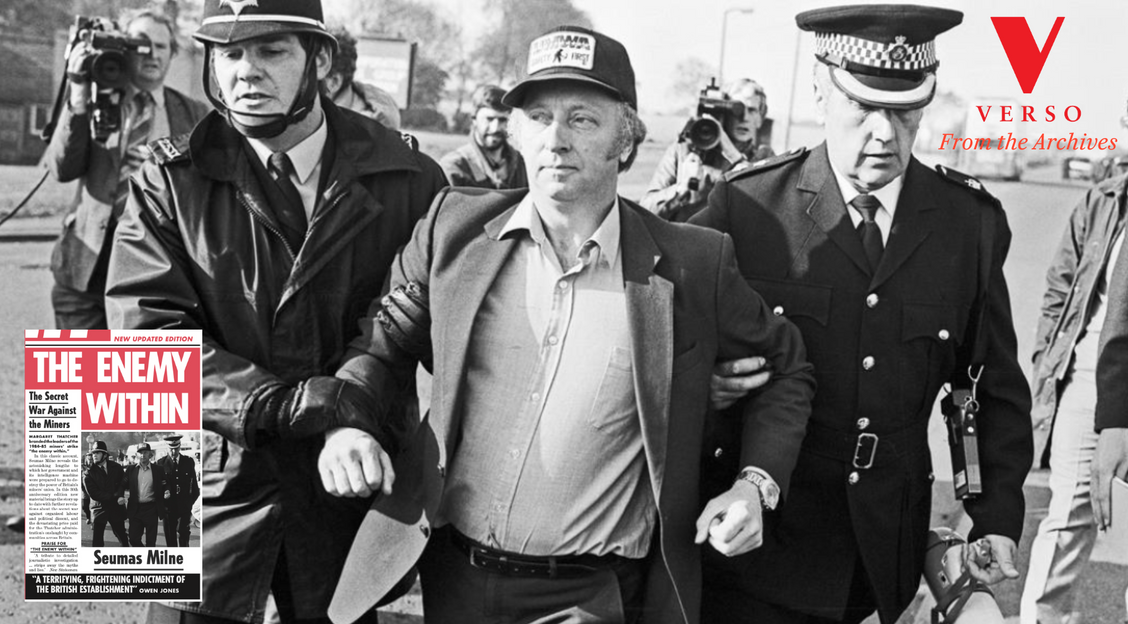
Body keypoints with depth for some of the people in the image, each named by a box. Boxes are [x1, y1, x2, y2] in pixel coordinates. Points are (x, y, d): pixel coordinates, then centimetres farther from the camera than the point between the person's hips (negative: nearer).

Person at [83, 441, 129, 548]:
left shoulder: (116, 467, 3)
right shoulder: (89, 472, -5)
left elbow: (122, 483, 3)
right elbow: (94, 494, -12)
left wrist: (119, 496, -19)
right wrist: (115, 498, -15)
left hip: (116, 508, 2)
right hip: (99, 508, -2)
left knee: (122, 535, 10)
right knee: (97, 539, -4)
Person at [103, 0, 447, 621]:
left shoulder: (408, 178, -1)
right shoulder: (168, 185, -2)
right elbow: (146, 338, -12)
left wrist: (360, 426, -15)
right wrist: (302, 403, -22)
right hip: (215, 475, -1)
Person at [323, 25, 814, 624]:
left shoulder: (695, 264, -7)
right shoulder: (455, 225, -2)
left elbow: (785, 368, 7)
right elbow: (384, 342, 7)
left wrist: (756, 484, -5)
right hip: (453, 575, 2)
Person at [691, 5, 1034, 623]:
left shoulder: (973, 220, 0)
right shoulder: (745, 205, -8)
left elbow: (995, 388, 7)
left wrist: (997, 520, 2)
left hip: (890, 553, 3)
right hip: (759, 543, -2)